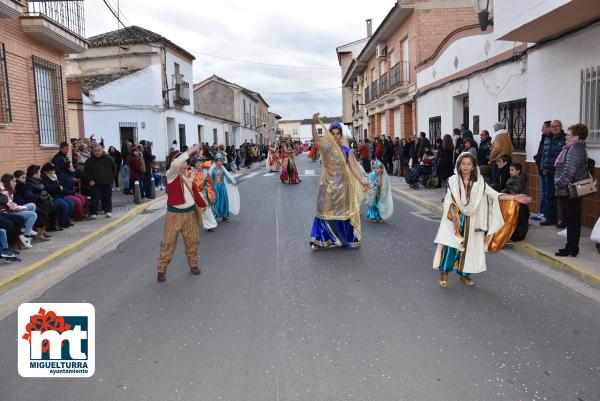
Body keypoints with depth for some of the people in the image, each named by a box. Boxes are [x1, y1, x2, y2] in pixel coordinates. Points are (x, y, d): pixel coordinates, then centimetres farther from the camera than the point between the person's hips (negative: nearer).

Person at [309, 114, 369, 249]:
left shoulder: (346, 150, 3)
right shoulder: (326, 147, -3)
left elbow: (353, 167, -1)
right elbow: (316, 138, -23)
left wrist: (362, 181, -13)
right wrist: (314, 123, -40)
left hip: (342, 185, 2)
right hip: (328, 185, -2)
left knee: (342, 212, 10)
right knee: (327, 212, 1)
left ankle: (346, 240, 21)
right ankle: (324, 239, 12)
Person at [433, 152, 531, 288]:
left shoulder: (479, 182, -2)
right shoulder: (453, 181, -6)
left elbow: (494, 194, -7)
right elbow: (449, 201, -7)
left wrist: (514, 197, -18)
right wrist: (454, 217, -21)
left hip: (472, 220, 2)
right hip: (455, 218, -2)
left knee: (469, 247, 6)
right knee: (451, 245, -13)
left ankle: (464, 273, 24)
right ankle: (444, 273, 2)